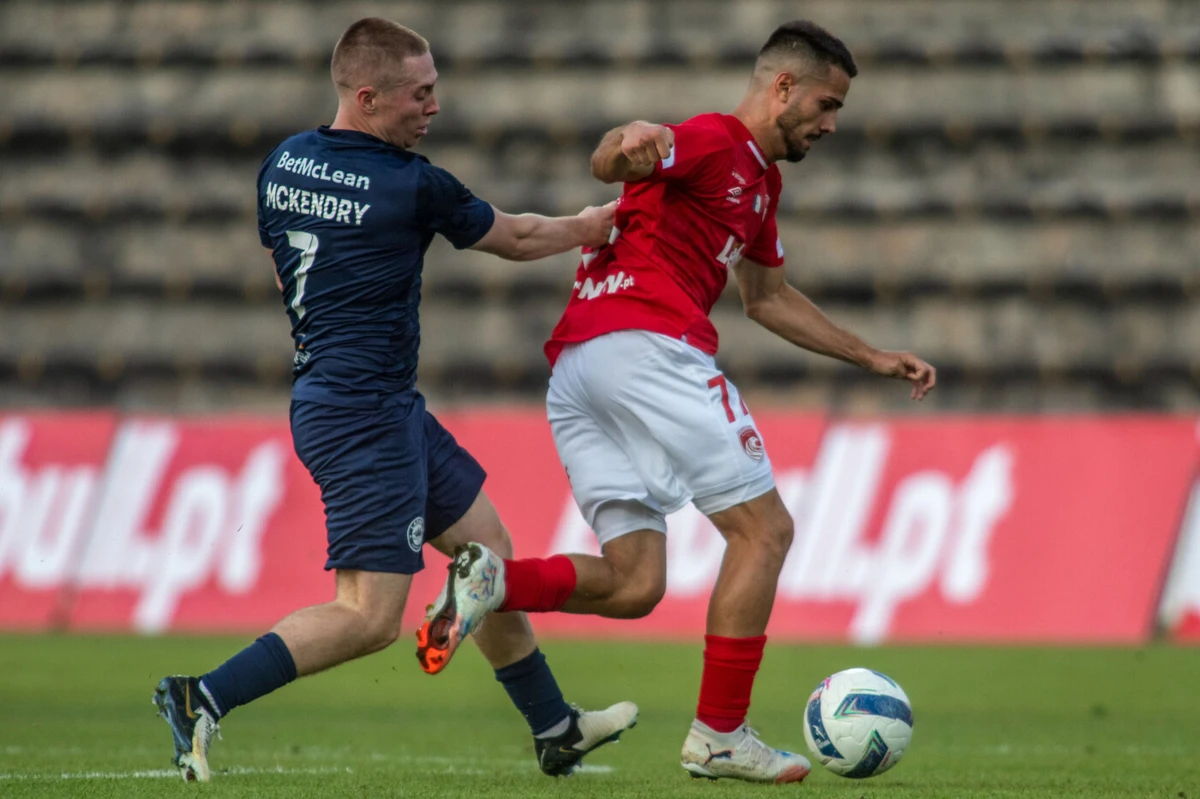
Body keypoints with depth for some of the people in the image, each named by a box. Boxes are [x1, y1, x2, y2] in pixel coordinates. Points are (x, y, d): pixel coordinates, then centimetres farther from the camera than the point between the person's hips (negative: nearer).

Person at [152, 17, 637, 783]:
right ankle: (205, 697, -14)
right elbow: (518, 239, 1)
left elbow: (281, 265, 20)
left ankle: (556, 730, 27)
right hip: (367, 415, -10)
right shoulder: (414, 186, -15)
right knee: (369, 616, -9)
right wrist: (596, 224, 18)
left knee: (485, 544, 18)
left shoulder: (282, 164, 5)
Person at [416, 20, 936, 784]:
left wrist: (872, 357, 39)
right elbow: (606, 162, -19)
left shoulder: (761, 179, 28)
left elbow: (769, 297, 40)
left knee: (634, 584, 5)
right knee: (764, 527, -3)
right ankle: (720, 735, -3)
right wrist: (631, 144, -43)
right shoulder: (715, 140, -2)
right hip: (648, 342, -10)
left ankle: (495, 580, -16)